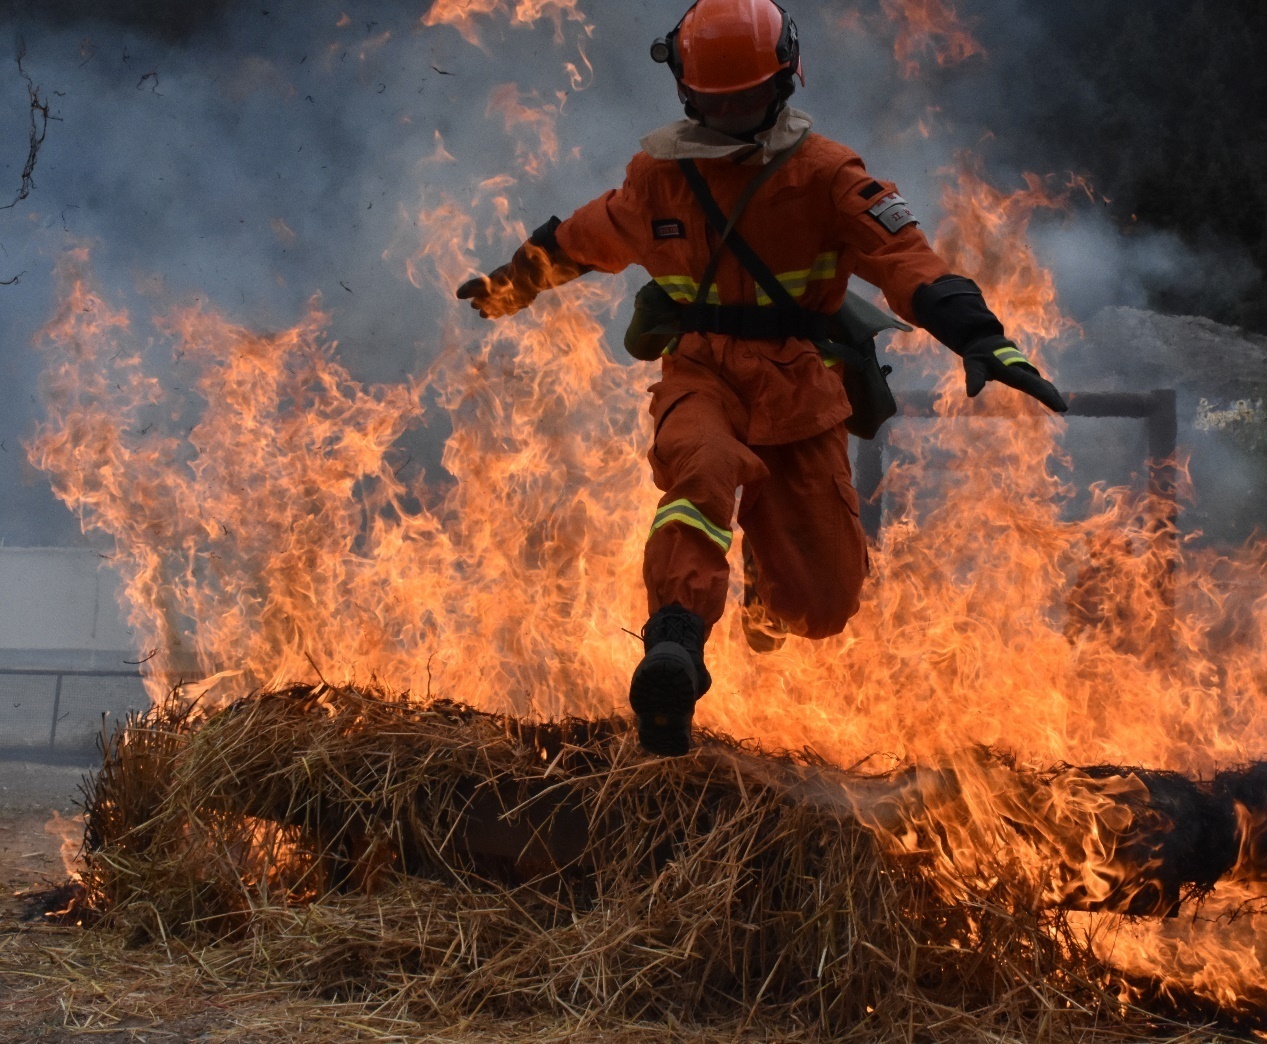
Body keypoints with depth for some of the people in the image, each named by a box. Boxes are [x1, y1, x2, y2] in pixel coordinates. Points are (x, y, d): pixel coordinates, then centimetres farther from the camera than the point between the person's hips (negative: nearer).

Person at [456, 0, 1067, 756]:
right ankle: (675, 651, -53)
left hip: (799, 387, 0)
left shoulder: (824, 174, -5)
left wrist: (981, 339, -34)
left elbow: (905, 259, -18)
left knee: (824, 602, -4)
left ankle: (766, 602, 34)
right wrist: (512, 284, 40)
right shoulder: (658, 176, 5)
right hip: (701, 375, 1)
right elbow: (580, 241, 25)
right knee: (702, 466, -38)